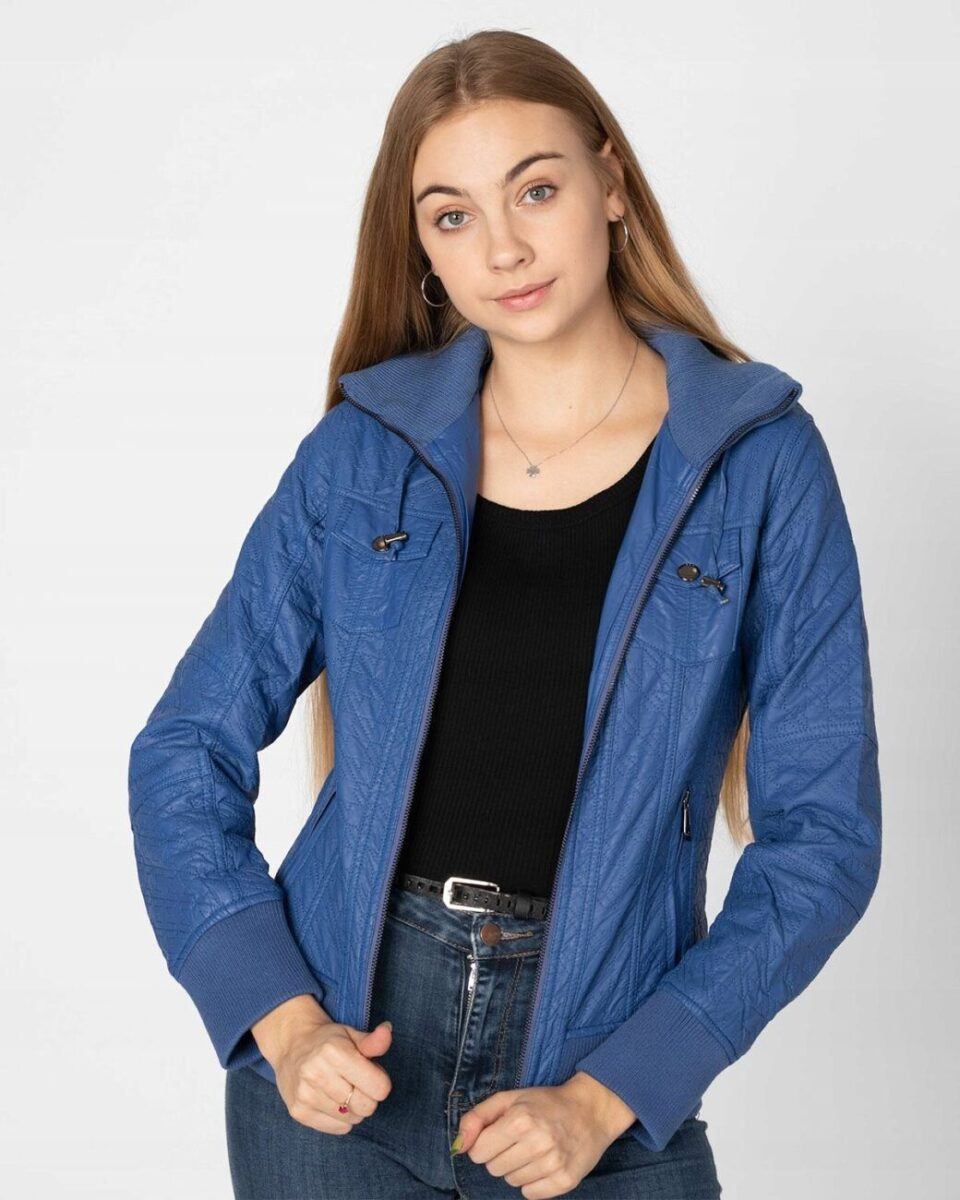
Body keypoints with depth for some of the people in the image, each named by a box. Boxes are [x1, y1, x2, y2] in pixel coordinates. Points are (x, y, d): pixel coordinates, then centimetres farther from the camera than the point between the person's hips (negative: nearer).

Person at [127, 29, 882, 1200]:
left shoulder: (759, 463, -6)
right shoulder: (362, 451, -1)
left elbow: (821, 830, -6)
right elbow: (186, 751, 2)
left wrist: (606, 1097, -12)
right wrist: (281, 1020, -10)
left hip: (608, 1054, -1)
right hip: (339, 1061, 1)